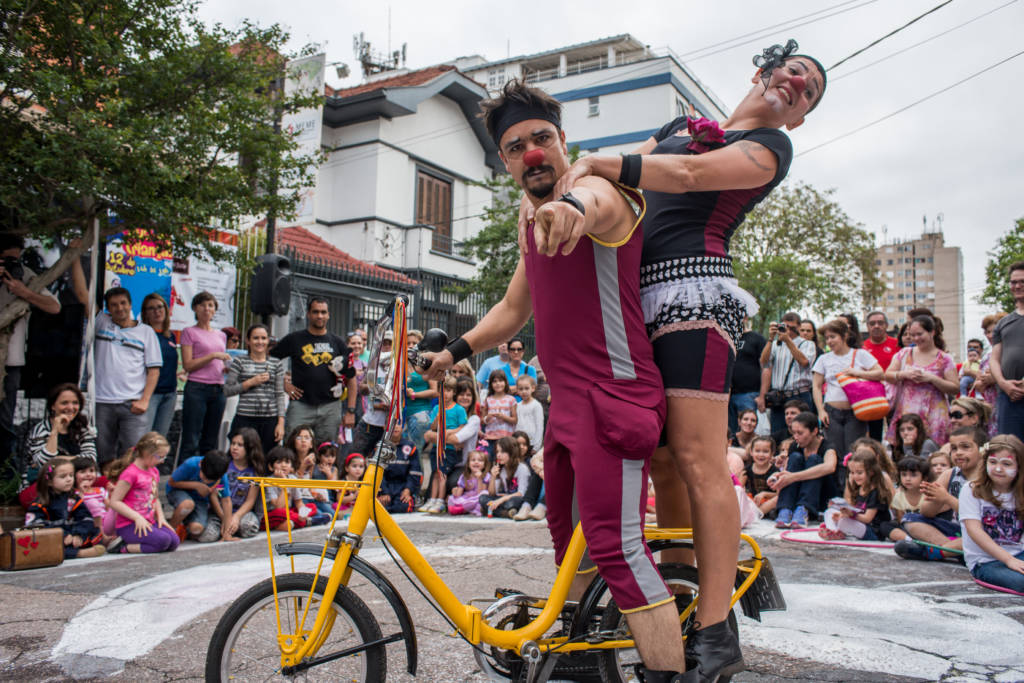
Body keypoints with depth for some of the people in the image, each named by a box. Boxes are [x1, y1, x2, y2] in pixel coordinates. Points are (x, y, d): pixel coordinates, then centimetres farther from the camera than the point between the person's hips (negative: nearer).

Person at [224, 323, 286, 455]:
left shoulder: (277, 364, 11)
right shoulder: (239, 362, 7)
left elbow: (280, 394, 9)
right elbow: (227, 390, 3)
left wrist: (281, 422, 1)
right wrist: (250, 382, -8)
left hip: (270, 420, 1)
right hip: (245, 419, -1)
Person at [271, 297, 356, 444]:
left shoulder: (337, 342, 9)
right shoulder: (294, 339, 5)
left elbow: (351, 378, 8)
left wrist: (350, 411, 2)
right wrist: (283, 383, -2)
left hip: (330, 406, 2)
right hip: (301, 405, -2)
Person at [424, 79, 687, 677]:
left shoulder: (595, 188, -10)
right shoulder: (536, 226, 19)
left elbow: (596, 202, -38)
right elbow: (513, 309, 28)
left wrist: (574, 208, -60)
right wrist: (457, 350, 19)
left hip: (612, 395, -10)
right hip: (567, 397, 10)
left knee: (618, 548, -17)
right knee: (567, 532, 20)